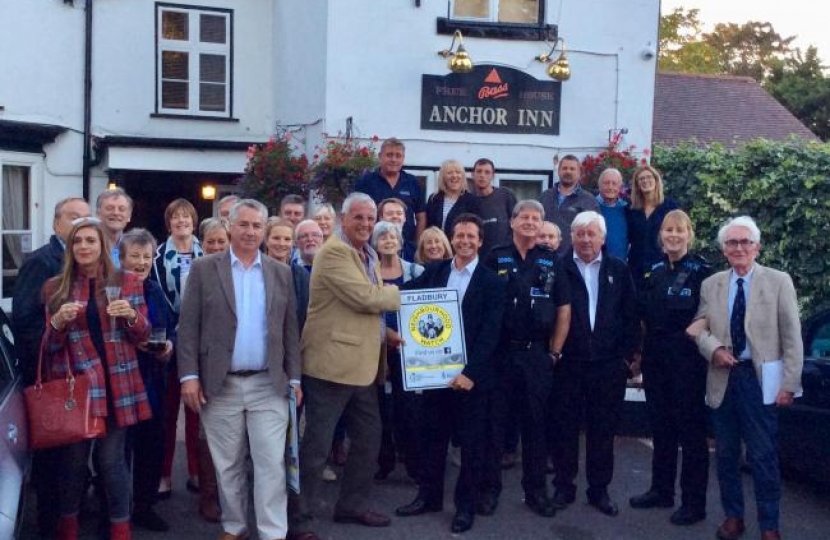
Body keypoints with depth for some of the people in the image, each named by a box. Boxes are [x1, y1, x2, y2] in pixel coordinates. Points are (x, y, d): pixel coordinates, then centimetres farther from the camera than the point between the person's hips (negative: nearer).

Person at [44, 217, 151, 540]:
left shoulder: (128, 281, 5)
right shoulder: (55, 287, 6)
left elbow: (142, 336, 6)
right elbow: (49, 346, 7)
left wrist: (132, 316, -14)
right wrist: (58, 322, -14)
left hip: (115, 383, -1)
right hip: (72, 382, 1)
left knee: (111, 457, 1)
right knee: (73, 456, 4)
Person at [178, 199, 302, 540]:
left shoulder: (282, 273, 7)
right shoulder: (204, 269, 1)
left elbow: (290, 329, 8)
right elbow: (188, 326, -2)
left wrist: (294, 378, 4)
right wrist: (189, 376, -9)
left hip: (269, 385, 1)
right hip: (220, 385, -1)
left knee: (271, 463, -1)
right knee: (228, 465, 11)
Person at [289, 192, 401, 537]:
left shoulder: (368, 255, 16)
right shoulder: (335, 251, -14)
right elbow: (364, 297, -22)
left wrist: (389, 335, 7)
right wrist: (399, 293, -5)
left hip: (363, 364, 10)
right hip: (333, 363, -9)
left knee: (369, 438, 17)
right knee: (317, 446, -2)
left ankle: (352, 505, 32)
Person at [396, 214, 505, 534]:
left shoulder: (491, 282, -4)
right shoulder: (434, 272, 7)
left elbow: (490, 333, -11)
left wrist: (470, 372, -18)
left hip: (471, 374, -3)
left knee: (472, 442, 7)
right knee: (432, 436, 13)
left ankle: (466, 505, 20)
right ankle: (429, 496, 28)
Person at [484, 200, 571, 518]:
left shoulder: (551, 261, 7)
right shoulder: (495, 258, 1)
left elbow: (563, 311, 8)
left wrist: (554, 352, 3)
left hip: (537, 354, 2)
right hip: (499, 351, -1)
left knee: (536, 423, 8)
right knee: (493, 420, 5)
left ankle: (535, 490, 19)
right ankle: (490, 486, 17)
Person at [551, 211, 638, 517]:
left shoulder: (619, 270, 7)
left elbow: (630, 316, 6)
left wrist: (627, 355, 1)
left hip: (608, 365, 2)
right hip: (567, 364, -2)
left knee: (602, 430, 10)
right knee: (565, 428, 8)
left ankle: (599, 490, 22)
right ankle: (564, 486, 21)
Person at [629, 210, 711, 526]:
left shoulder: (701, 270, -6)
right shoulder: (656, 270, 11)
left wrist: (692, 333, -17)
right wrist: (642, 349, 10)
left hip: (687, 357, -6)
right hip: (655, 355, 6)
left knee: (690, 429, 0)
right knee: (660, 425, 14)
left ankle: (694, 503, 10)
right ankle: (661, 490, 26)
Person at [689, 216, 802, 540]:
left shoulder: (779, 281, -2)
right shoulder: (710, 285, 8)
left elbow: (792, 338, -4)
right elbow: (700, 327, 11)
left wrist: (789, 384, -9)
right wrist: (713, 348, -11)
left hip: (760, 379, -3)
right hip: (722, 379, 4)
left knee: (763, 456, 1)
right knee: (725, 454, 12)